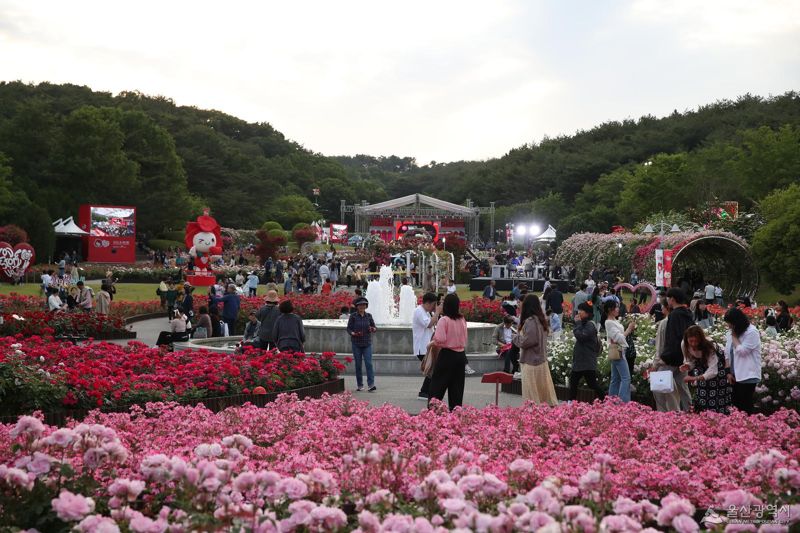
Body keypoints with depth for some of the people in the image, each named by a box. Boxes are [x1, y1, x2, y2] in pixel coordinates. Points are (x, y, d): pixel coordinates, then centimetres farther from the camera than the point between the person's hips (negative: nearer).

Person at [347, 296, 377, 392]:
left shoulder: (368, 316, 5)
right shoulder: (353, 316, -1)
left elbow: (374, 327, 9)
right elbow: (348, 328, 0)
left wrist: (373, 329, -14)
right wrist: (353, 333, -20)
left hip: (367, 343, 1)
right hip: (356, 343, -1)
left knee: (369, 363, -10)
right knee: (358, 364, 3)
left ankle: (371, 385, -15)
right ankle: (359, 385, 13)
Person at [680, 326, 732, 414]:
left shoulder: (709, 347, -37)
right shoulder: (684, 345, -22)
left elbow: (713, 371, -40)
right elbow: (690, 361, -6)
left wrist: (695, 378, -50)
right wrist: (687, 366, -30)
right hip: (702, 364, 4)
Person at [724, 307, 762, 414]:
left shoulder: (752, 332, -12)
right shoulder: (731, 332, 10)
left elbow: (742, 351, -19)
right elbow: (727, 354, 11)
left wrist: (734, 336, -9)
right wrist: (728, 372, 4)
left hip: (747, 376, -7)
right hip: (735, 376, 7)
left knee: (745, 407, -6)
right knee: (735, 405, 8)